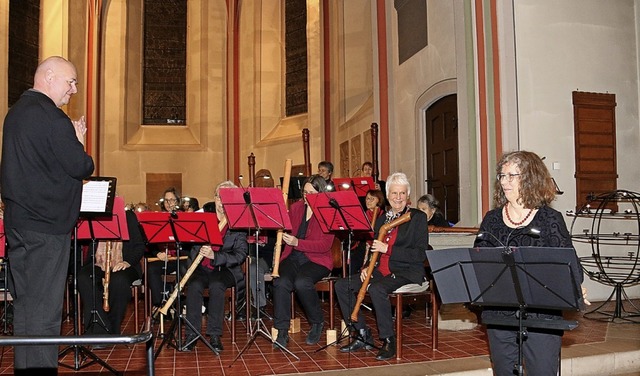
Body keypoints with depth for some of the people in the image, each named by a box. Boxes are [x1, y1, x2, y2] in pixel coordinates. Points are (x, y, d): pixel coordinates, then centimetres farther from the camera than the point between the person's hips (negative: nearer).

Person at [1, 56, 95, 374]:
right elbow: (81, 168, -16)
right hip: (46, 227, -10)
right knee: (43, 311, -4)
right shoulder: (50, 116, -16)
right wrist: (79, 145, 2)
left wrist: (71, 139, 10)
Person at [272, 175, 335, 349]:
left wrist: (297, 243, -24)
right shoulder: (295, 207, 12)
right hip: (292, 257, 4)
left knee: (301, 282, -33)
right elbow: (284, 230, 13)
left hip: (317, 260, -4)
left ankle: (317, 322, -6)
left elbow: (325, 245, -13)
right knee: (281, 282, -27)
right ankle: (282, 332, -17)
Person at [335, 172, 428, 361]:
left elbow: (421, 254, -12)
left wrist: (388, 249, -18)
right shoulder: (381, 219, 16)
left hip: (407, 273, -7)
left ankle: (389, 341, -17)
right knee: (342, 285, -8)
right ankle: (363, 336, 0)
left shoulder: (418, 217, -2)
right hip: (381, 271, 7)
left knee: (376, 289, -35)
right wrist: (366, 267, 2)